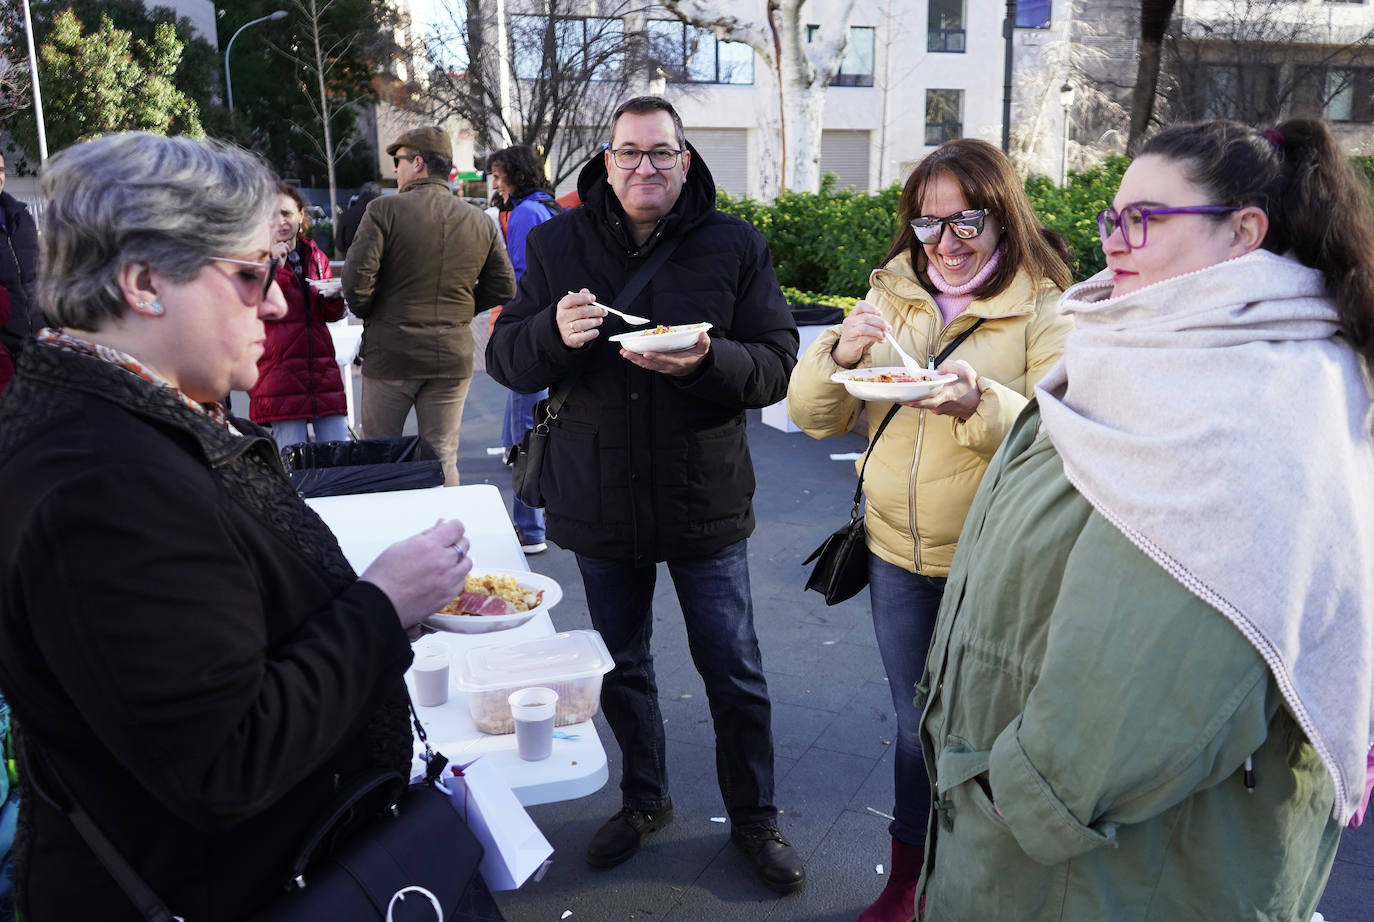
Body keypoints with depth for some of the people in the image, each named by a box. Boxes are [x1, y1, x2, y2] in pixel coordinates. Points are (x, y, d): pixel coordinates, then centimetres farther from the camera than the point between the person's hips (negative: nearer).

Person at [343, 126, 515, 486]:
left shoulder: (384, 210, -8)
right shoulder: (480, 221, 4)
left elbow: (356, 280, -15)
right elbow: (503, 289, 7)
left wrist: (368, 314, 4)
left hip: (391, 353, -3)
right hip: (453, 356, 3)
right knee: (443, 459, 10)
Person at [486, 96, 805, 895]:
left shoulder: (735, 246, -4)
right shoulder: (557, 245, 1)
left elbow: (778, 365, -8)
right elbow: (505, 360, 0)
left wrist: (707, 361, -28)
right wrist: (554, 333, -22)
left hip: (706, 500, -2)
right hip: (600, 500, 2)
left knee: (734, 672, 8)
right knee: (621, 665, 18)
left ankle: (755, 816, 30)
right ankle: (645, 799, 41)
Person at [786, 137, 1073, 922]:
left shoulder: (1045, 308, -8)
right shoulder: (892, 295, 4)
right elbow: (815, 416, 2)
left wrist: (981, 403, -35)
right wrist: (839, 354, -17)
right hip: (898, 550, 4)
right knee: (917, 724, 19)